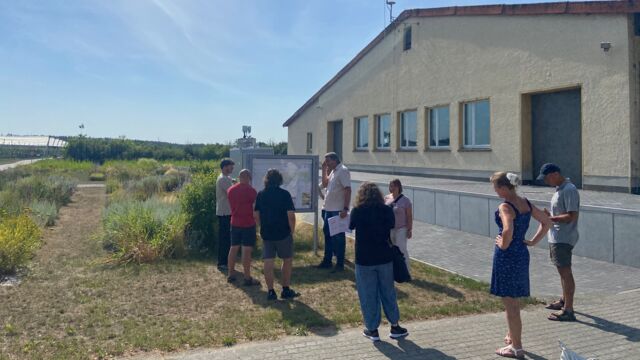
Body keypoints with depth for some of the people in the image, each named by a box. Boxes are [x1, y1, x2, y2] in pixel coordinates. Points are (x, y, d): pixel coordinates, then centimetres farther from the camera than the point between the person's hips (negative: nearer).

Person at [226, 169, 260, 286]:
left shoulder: (230, 190, 5)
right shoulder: (251, 190, -13)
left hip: (235, 223, 6)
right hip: (248, 224, -6)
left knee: (233, 248, 14)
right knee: (247, 250, -4)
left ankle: (231, 274, 21)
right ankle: (247, 278, -1)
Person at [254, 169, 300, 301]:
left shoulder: (261, 194, 4)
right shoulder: (284, 194, -9)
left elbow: (255, 214, 6)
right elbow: (291, 215, -14)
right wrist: (292, 230, -1)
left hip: (266, 234, 4)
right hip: (283, 233, -3)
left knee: (268, 262, 6)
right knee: (287, 260, 11)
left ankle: (270, 291, 9)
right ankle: (285, 290, 16)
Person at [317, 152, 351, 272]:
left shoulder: (343, 171, -14)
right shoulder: (333, 171, 13)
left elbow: (348, 190, -20)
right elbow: (325, 184, 20)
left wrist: (345, 209, -25)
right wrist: (324, 170, 10)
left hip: (338, 211, -9)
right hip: (328, 209, 9)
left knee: (338, 237, 0)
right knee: (328, 235, 16)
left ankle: (340, 264, 10)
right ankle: (327, 261, 28)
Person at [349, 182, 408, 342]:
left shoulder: (357, 211, -12)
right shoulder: (386, 210, -7)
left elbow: (351, 226, 6)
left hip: (364, 260, -2)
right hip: (384, 258, 2)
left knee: (368, 295, 10)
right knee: (388, 292, 16)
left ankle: (372, 330, 18)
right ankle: (395, 326, 23)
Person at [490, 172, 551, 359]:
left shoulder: (505, 207, -20)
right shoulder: (526, 203, 5)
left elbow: (508, 230, -36)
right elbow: (547, 222, 13)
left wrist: (503, 244, -17)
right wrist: (533, 241, 10)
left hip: (506, 256, -8)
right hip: (522, 254, 8)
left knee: (510, 303, 4)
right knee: (514, 300, 24)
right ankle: (512, 336, 40)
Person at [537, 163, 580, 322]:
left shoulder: (569, 190, -19)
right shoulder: (560, 189, 12)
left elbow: (572, 216, -25)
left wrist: (550, 219, -21)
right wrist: (549, 215, 5)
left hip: (563, 239, -10)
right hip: (556, 237, 10)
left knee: (565, 272, -5)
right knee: (562, 271, 21)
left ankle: (568, 310, 1)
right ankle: (564, 301, 36)